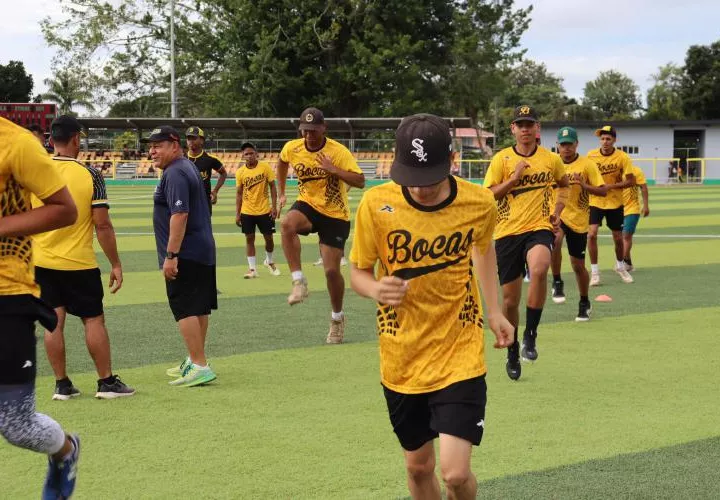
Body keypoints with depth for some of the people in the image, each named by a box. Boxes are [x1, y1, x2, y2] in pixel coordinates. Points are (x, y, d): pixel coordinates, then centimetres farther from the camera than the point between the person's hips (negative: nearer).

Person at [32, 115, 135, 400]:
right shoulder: (90, 175, -10)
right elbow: (102, 224, -10)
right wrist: (116, 264, -3)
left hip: (41, 261, 3)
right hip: (79, 262, -3)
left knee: (54, 321, 7)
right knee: (94, 320, 8)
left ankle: (62, 384, 10)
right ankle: (106, 382, 12)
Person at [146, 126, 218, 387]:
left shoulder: (174, 174, -16)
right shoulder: (188, 168, 17)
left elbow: (180, 214, -25)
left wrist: (171, 255, -25)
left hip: (185, 255, -11)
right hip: (202, 250, 11)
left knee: (185, 310, -10)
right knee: (199, 308, 16)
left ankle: (200, 366, -13)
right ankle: (195, 361, 26)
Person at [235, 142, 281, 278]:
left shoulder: (265, 167, -6)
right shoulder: (240, 172, -2)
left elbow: (273, 186, -2)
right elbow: (239, 193, 4)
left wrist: (274, 207, -9)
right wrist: (237, 214, 1)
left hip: (264, 210, -1)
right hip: (247, 212, 1)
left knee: (269, 237, 7)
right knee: (249, 238, 2)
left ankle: (269, 261, 33)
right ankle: (252, 268, 8)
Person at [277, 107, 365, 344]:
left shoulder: (338, 152, -17)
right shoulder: (292, 148, -5)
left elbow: (360, 181, -25)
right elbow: (282, 162, 21)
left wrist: (332, 168, -34)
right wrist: (282, 193, 19)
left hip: (335, 215, -3)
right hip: (308, 205, 3)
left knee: (332, 270, -2)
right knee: (287, 223, -34)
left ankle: (337, 318, 22)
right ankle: (298, 282, -27)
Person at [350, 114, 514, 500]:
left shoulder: (479, 203, -13)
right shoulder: (376, 204, -16)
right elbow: (357, 272, -3)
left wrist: (493, 310, 9)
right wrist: (376, 289, -25)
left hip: (460, 356, -1)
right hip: (401, 359, 1)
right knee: (418, 465, 16)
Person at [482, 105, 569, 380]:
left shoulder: (551, 159, 5)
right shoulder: (501, 159, 0)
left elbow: (563, 184, 24)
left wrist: (557, 210, 10)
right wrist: (514, 178, -15)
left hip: (539, 228, 0)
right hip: (507, 232, 1)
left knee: (539, 269, -34)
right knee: (510, 299, 6)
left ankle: (530, 334, -18)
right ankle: (512, 351, 29)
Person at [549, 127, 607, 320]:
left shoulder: (587, 165, -4)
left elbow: (603, 191, -8)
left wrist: (583, 185, -24)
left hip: (579, 220, -1)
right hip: (557, 216, 1)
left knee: (578, 265, 6)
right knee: (556, 240, -34)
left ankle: (584, 304, 28)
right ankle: (557, 283, -17)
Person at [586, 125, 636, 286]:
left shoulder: (622, 157, -12)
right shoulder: (591, 155, -7)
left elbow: (631, 181, -12)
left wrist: (610, 186, -20)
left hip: (615, 202, 0)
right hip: (595, 201, 0)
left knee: (618, 238, 10)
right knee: (592, 234, -17)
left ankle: (620, 266, 38)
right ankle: (594, 271, -6)